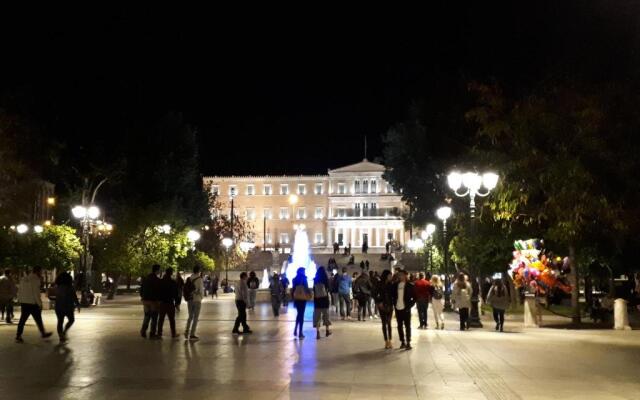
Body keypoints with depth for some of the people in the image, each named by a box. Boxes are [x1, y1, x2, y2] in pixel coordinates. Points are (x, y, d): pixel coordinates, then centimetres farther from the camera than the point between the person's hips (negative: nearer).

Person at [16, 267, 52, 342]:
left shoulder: (24, 279, 10)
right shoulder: (35, 280, -13)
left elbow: (19, 292, 13)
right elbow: (36, 293, -17)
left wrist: (20, 301, 18)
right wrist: (40, 304, -10)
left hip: (24, 303, 7)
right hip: (33, 303, -6)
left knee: (22, 320, 7)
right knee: (38, 320, 8)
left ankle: (18, 336, 3)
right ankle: (43, 334, 20)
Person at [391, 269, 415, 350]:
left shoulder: (409, 285, -4)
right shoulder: (395, 285, 5)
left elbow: (414, 297, -2)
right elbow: (392, 295, 14)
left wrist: (410, 305, -9)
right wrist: (394, 304, 4)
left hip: (406, 309, -4)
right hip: (398, 309, 4)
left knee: (407, 326, -1)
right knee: (400, 326, 10)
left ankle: (408, 343, 3)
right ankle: (402, 342, 19)